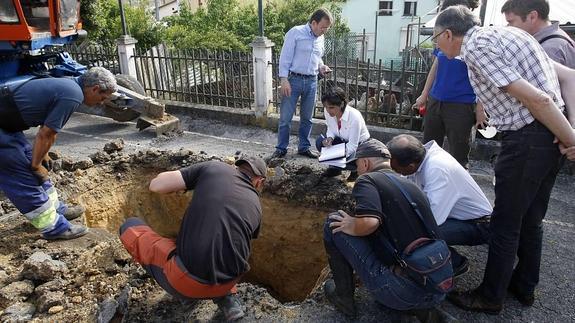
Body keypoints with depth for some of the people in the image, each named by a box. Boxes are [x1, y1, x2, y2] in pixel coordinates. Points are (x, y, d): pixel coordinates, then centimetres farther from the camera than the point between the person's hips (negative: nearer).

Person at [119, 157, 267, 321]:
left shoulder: (213, 167, 0)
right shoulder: (255, 205, 12)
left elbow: (156, 185, -2)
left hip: (187, 282, -4)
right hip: (227, 283, 5)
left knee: (130, 226, 18)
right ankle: (227, 297, 17)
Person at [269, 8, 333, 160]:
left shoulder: (320, 39, 11)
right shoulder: (295, 32, -8)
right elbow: (285, 57, -10)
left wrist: (321, 66, 4)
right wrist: (284, 79, -17)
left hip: (312, 81, 6)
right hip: (293, 79, -5)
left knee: (307, 117, 12)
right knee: (285, 117, -1)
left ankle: (304, 147, 24)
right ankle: (281, 148, 11)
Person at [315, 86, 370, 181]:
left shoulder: (354, 117, -35)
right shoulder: (328, 111, -19)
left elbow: (352, 145, -29)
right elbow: (331, 129, 0)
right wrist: (330, 138, -24)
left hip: (359, 144, -5)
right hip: (343, 140, 6)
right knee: (320, 142, -19)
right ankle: (335, 168, 4)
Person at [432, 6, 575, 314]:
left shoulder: (477, 47, -14)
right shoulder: (504, 32, 15)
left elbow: (537, 98, -21)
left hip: (526, 140, -9)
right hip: (550, 136, 9)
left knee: (505, 223, 4)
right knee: (530, 219, 20)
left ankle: (490, 297, 21)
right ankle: (524, 286, 36)